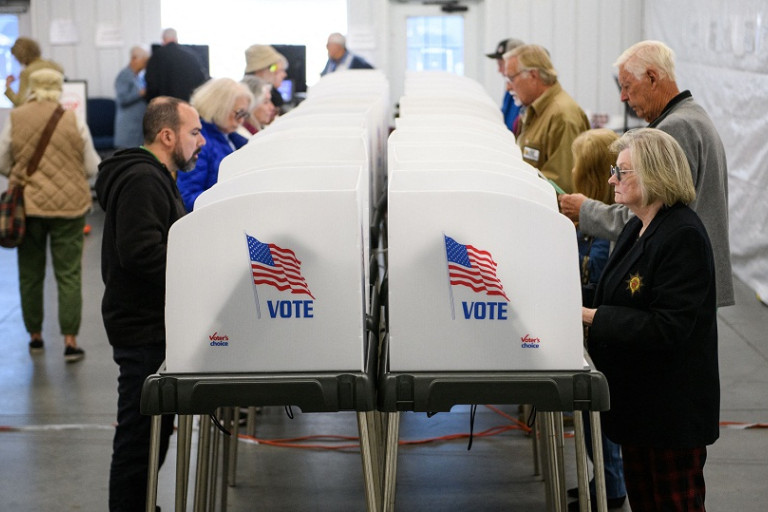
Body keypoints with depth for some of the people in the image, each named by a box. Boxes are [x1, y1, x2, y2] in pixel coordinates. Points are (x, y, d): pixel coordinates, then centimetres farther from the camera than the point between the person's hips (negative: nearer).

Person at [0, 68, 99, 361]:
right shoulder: (73, 122, -5)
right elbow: (92, 167, 1)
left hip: (27, 205, 1)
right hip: (68, 205, -1)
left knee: (30, 274, 14)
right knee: (69, 274, 3)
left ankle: (35, 335, 23)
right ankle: (70, 340, -1)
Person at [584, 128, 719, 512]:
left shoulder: (683, 236, -20)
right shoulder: (636, 230, 10)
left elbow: (668, 326, -25)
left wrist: (592, 316, -24)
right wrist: (580, 311, 1)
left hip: (674, 405, -9)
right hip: (636, 396, 9)